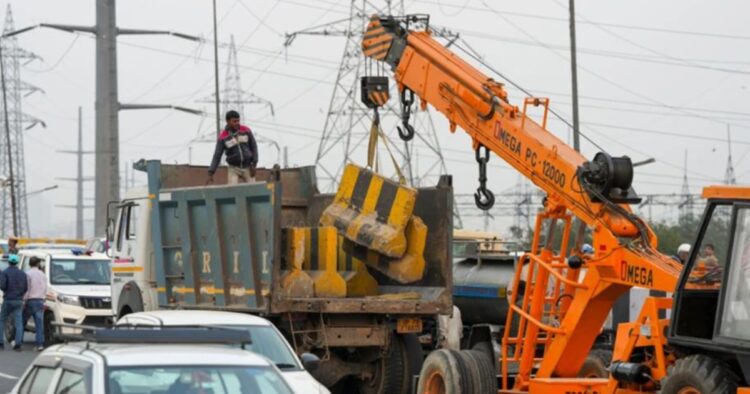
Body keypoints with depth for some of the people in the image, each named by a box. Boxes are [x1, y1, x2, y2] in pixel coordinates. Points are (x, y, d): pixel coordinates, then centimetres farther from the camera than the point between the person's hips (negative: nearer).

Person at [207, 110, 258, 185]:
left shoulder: (246, 131, -4)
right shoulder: (223, 137, -9)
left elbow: (254, 147, 3)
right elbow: (217, 156, -8)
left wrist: (254, 164, -4)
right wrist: (211, 173, -16)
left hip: (248, 168, 1)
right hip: (233, 169, -1)